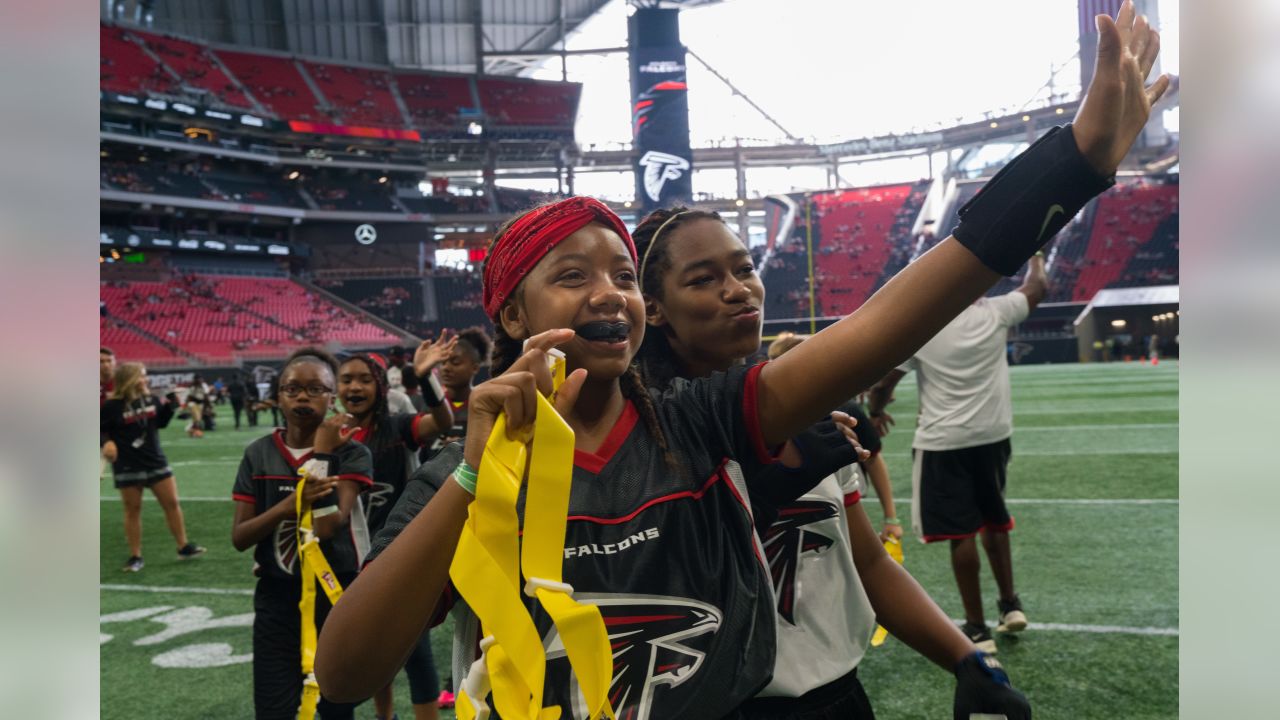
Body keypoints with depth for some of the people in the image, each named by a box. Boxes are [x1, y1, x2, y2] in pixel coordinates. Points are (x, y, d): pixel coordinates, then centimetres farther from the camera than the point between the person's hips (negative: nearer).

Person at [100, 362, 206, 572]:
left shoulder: (151, 399, 2)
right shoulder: (111, 406, -11)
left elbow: (161, 422, 14)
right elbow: (99, 429, -5)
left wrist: (170, 406, -3)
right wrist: (106, 442, -24)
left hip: (155, 461, 4)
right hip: (128, 466, -4)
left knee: (172, 503, 5)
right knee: (133, 509, 5)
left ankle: (183, 547, 16)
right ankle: (135, 556, 16)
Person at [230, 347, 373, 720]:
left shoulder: (351, 453, -10)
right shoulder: (259, 454, 0)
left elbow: (328, 527, -22)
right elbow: (239, 538, -3)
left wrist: (321, 454, -20)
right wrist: (288, 505, -21)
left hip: (337, 598, -2)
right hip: (277, 600, 2)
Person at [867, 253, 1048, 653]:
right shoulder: (995, 313, -4)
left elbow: (883, 383, -6)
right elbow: (1038, 289, 15)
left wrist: (876, 412, 14)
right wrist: (1037, 259, 35)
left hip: (943, 444, -4)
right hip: (993, 437, 4)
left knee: (960, 533, 2)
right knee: (993, 521, 23)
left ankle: (977, 629, 9)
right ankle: (1010, 604, 32)